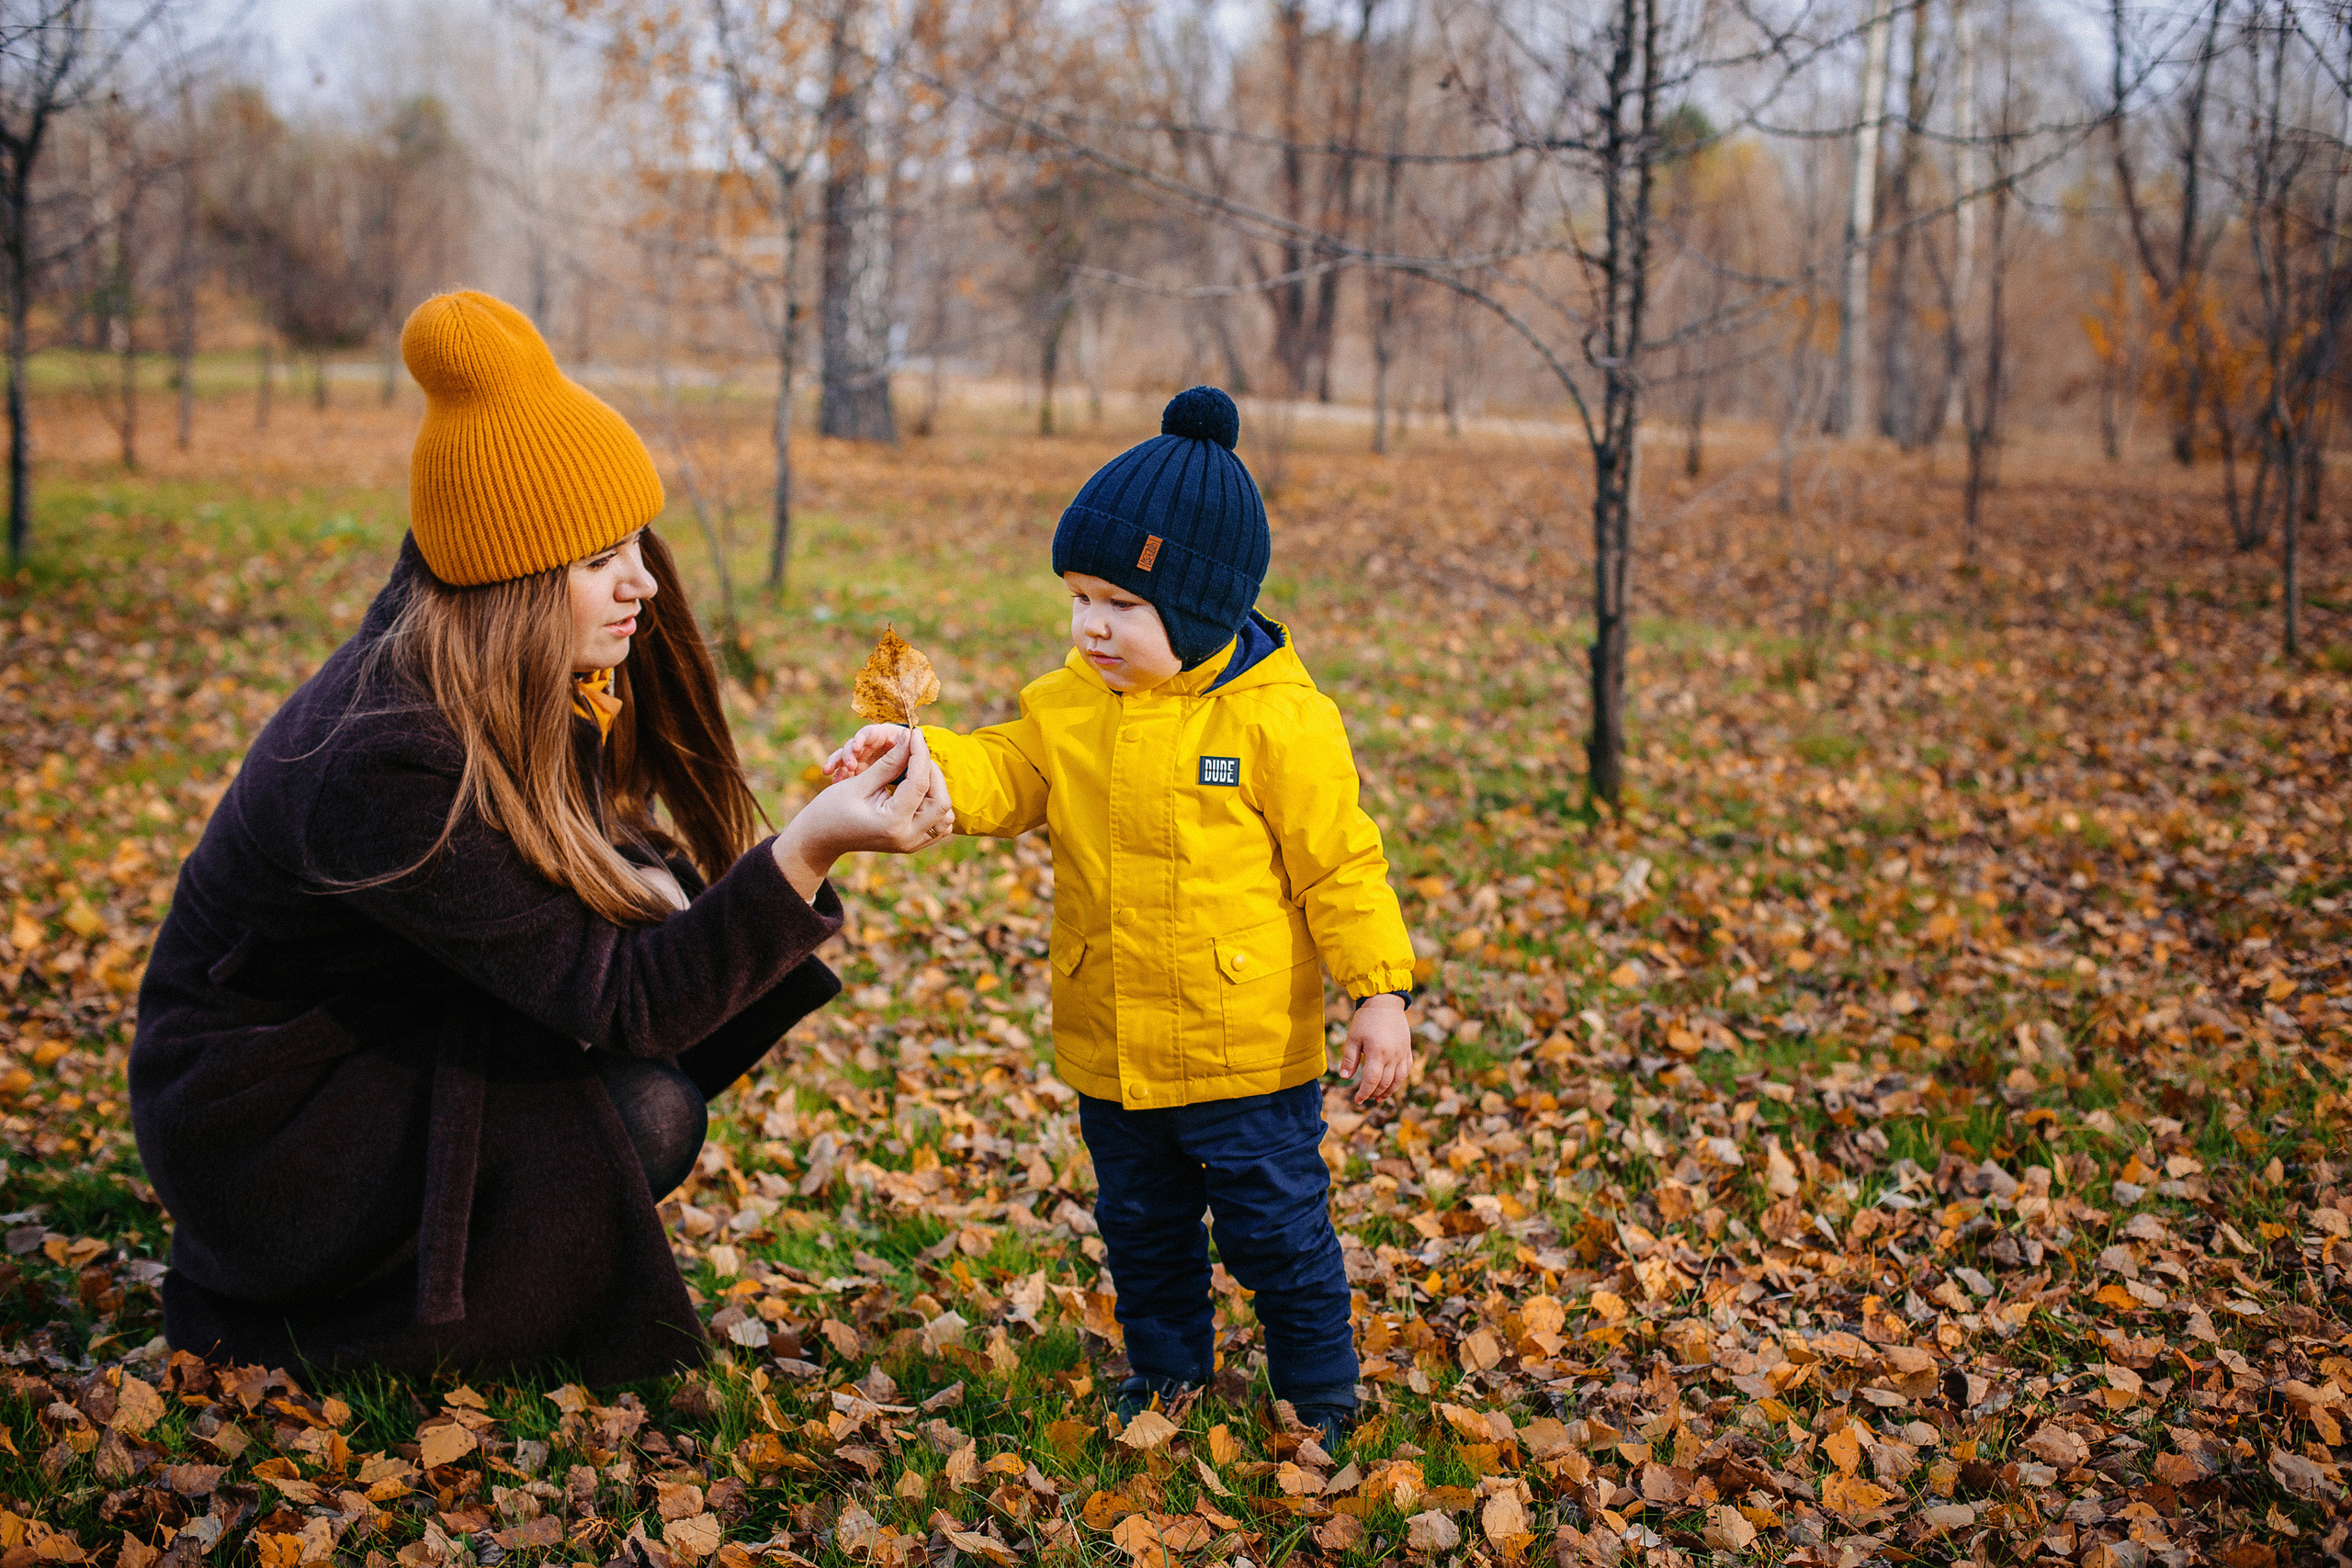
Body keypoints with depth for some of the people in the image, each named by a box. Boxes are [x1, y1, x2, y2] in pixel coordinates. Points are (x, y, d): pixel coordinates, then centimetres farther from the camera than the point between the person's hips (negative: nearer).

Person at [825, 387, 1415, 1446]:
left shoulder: (1279, 719, -15)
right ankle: (1165, 1374, 42)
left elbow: (1340, 864, -12)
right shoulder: (1069, 705, 1)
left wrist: (1382, 994, -13)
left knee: (1277, 1230, 8)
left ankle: (1320, 1395, 29)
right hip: (1109, 1052, 5)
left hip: (1248, 1051, -5)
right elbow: (998, 779, -1)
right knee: (1142, 1228, 21)